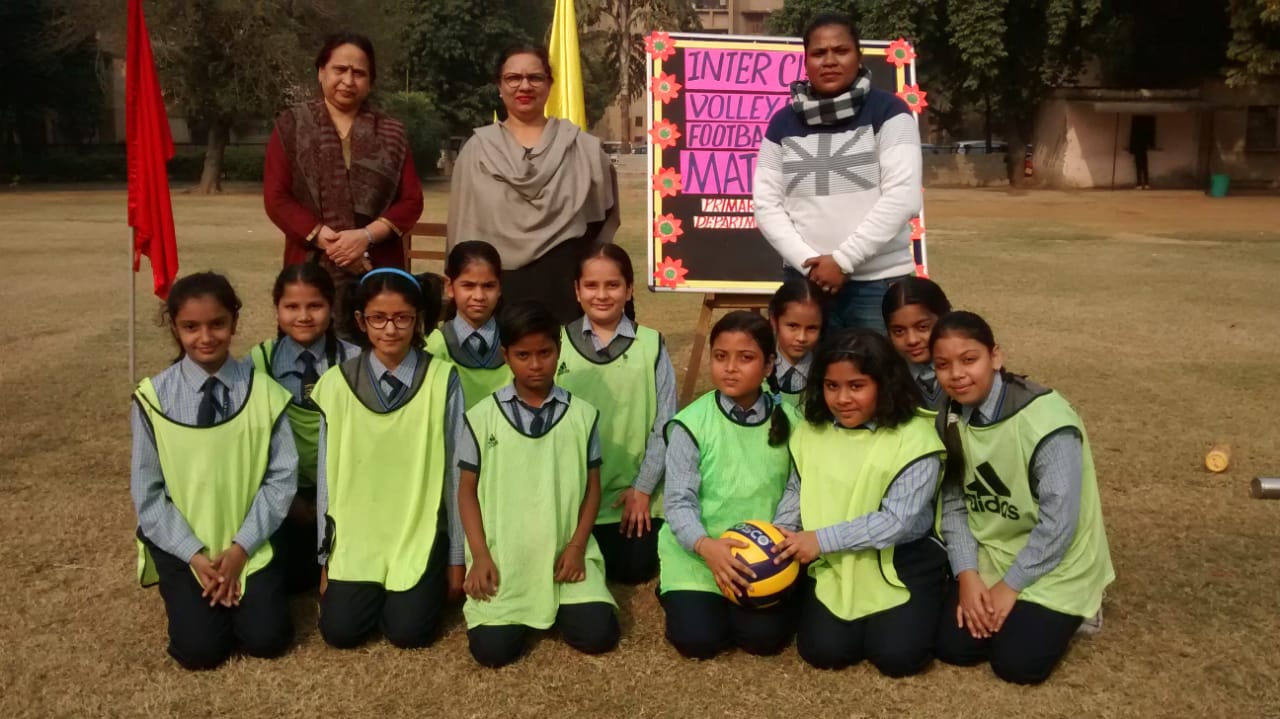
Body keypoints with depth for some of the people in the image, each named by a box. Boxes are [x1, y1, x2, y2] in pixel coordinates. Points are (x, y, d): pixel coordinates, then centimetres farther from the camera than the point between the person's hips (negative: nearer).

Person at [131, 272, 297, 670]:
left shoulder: (263, 392, -9)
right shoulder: (154, 398, -10)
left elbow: (282, 477, -6)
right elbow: (147, 492, -5)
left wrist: (241, 547, -13)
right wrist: (195, 555, -12)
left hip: (249, 543, 1)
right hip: (180, 545, 0)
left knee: (267, 638, -12)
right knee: (200, 647, -13)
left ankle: (243, 582, 20)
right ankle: (187, 590, 19)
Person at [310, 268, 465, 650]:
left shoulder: (442, 380, -10)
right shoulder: (337, 384, -5)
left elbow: (456, 470, -4)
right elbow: (327, 474, 2)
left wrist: (456, 558, 0)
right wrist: (326, 558, 6)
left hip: (421, 535, -2)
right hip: (355, 537, 2)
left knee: (408, 631, -11)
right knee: (340, 630, -7)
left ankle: (426, 583, 22)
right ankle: (374, 588, 25)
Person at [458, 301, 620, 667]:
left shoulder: (583, 415, 1)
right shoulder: (482, 417, -1)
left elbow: (592, 488, 6)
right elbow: (468, 490, 3)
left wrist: (577, 546, -6)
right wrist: (480, 556, -6)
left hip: (564, 553, 1)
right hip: (502, 557, -1)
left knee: (597, 634, -15)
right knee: (492, 648, -16)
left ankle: (558, 602, 17)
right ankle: (524, 609, 18)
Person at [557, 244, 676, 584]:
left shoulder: (651, 345, -4)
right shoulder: (558, 343, -3)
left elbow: (664, 424, -2)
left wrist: (643, 487, -5)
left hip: (635, 490, 0)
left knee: (635, 569, -1)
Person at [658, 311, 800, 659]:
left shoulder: (787, 420, -3)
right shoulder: (691, 423, -12)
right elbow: (679, 501, -14)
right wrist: (706, 546, -31)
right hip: (697, 552, -2)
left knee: (765, 637, -11)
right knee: (698, 639, -14)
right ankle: (676, 591, 19)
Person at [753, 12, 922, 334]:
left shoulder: (887, 111, -1)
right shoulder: (783, 123, 8)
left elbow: (903, 197, -9)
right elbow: (766, 203, 6)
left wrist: (843, 260, -13)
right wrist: (807, 261, -8)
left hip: (878, 282, -2)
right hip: (805, 280, 3)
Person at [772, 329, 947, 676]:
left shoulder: (914, 438, -16)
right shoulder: (811, 431, 1)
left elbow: (897, 520, -21)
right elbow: (796, 492, 12)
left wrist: (822, 539, -25)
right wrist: (777, 538, -8)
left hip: (900, 563, -3)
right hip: (833, 564, 4)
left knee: (897, 655, -16)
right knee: (823, 650, -10)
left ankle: (925, 608, 17)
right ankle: (860, 617, 22)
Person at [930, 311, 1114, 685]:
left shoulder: (1047, 420, -26)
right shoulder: (949, 418, -4)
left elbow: (1059, 521, -24)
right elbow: (953, 502, -4)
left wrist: (1010, 585, -19)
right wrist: (967, 575, -15)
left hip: (1054, 564, -5)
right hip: (988, 556, 5)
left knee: (1017, 662, -16)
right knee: (953, 647, -7)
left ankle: (1066, 612, 14)